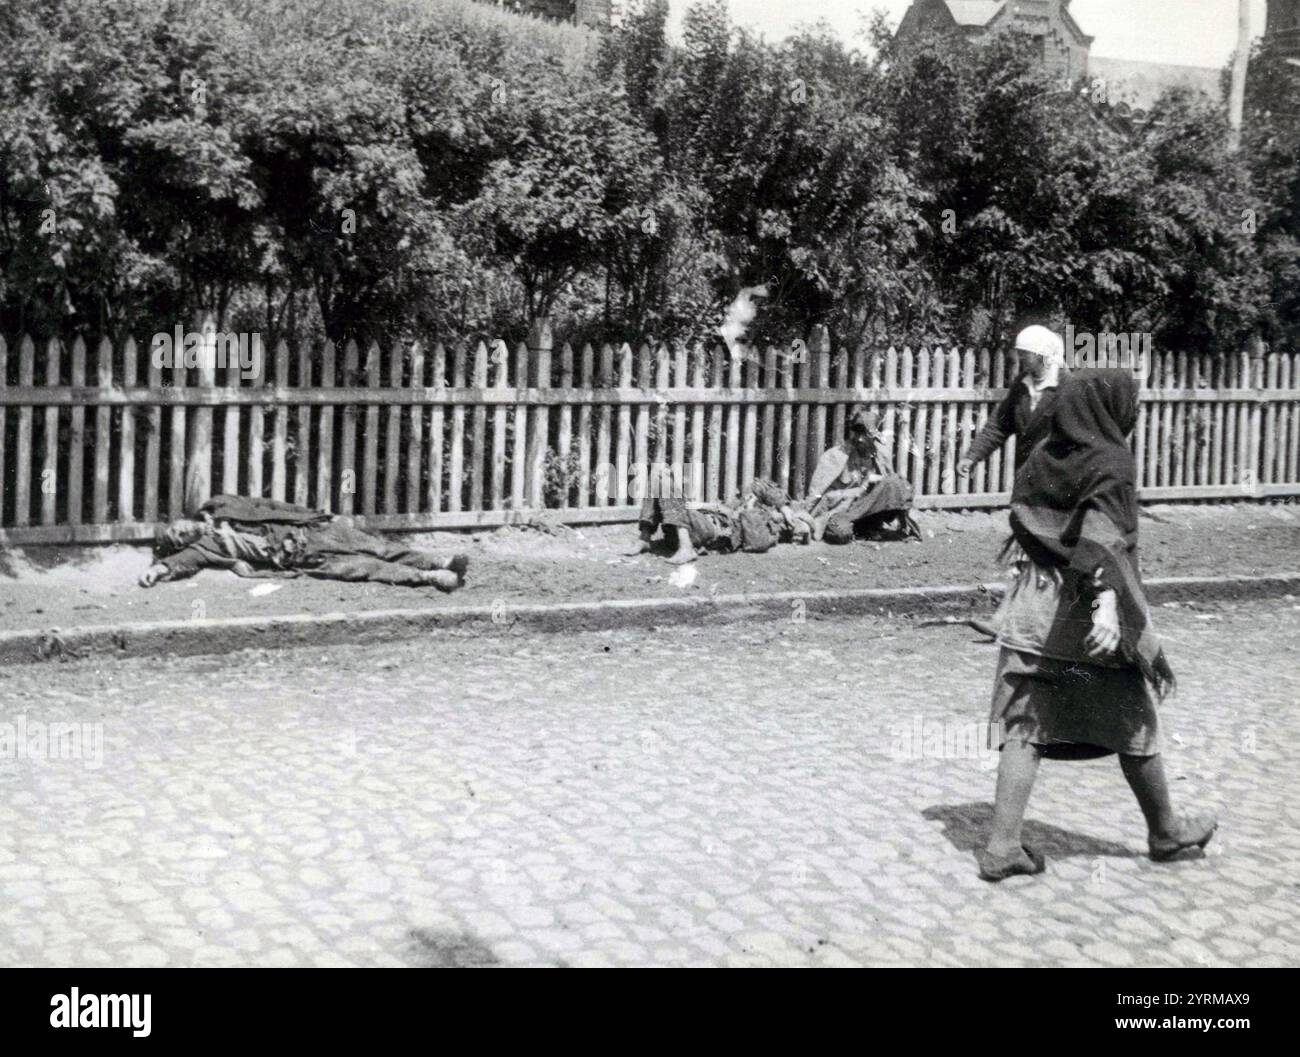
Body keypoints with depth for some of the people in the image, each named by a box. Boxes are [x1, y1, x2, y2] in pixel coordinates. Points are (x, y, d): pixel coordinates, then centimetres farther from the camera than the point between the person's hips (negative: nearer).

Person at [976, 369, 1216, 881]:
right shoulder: (1111, 464, -12)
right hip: (1089, 618, -5)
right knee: (1133, 726, 13)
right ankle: (1165, 830, 31)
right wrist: (1108, 602, -37)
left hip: (1032, 610, 5)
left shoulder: (1040, 457, 6)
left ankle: (1002, 844, -2)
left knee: (1024, 728, 4)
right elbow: (1102, 535, -27)